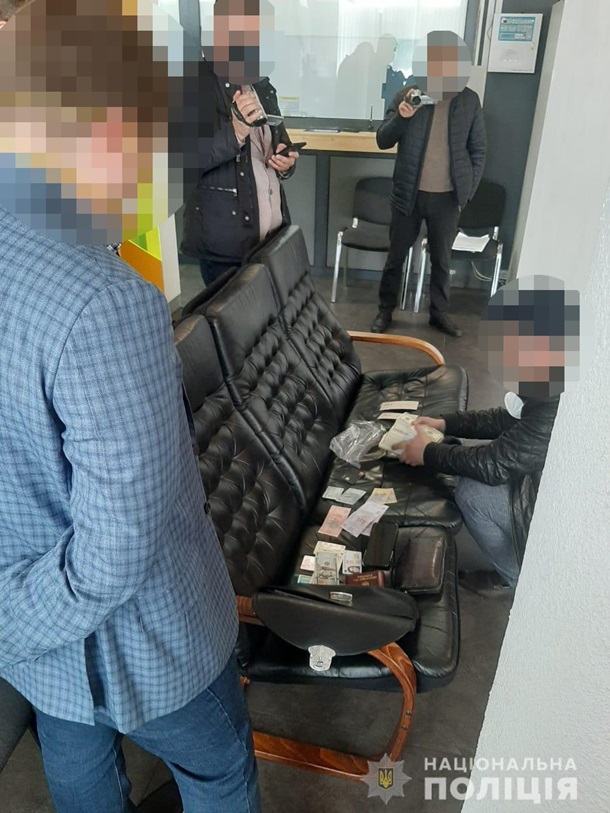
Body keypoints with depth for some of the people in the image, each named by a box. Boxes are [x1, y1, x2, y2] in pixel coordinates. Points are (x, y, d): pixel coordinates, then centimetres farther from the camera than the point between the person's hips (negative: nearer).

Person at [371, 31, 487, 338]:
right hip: (409, 194, -1)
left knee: (441, 258, 13)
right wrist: (401, 117, -22)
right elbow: (383, 141, -4)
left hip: (447, 197, 1)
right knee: (396, 256, 10)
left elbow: (478, 150, 5)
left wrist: (468, 190, -1)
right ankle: (385, 310, 26)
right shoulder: (406, 96, -3)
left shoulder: (469, 100, 0)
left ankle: (439, 312, 29)